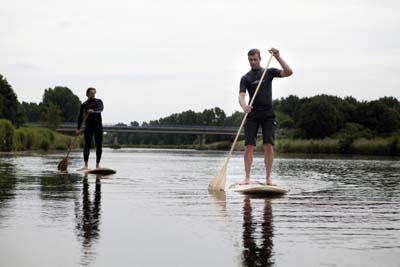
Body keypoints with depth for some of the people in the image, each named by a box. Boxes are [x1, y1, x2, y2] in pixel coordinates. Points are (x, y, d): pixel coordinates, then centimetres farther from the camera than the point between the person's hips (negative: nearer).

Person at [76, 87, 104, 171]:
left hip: (98, 126, 0)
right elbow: (80, 117, 12)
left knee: (99, 146, -2)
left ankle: (97, 164, 5)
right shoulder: (84, 104, 8)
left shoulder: (98, 101, 6)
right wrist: (78, 128, 6)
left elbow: (101, 109, -14)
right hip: (88, 126, 0)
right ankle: (86, 165, -7)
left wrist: (93, 111, -33)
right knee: (87, 145, -7)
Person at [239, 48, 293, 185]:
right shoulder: (245, 78, 5)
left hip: (267, 115, 0)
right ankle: (247, 177, -3)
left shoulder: (269, 72, 8)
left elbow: (288, 72, -5)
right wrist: (244, 106, -32)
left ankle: (268, 178, -3)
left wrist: (278, 57, -13)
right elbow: (241, 96, -9)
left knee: (269, 146, -6)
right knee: (249, 146, -6)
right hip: (252, 115, 0)